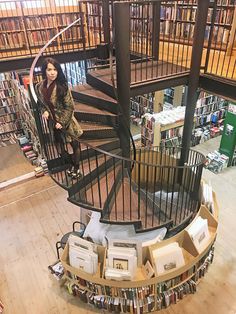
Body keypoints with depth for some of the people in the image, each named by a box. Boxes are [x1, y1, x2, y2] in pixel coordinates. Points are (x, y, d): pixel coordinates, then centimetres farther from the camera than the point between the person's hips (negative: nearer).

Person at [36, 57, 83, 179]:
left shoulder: (62, 86, -19)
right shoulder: (39, 86, -5)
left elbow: (69, 107, -16)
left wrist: (61, 122, -19)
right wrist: (44, 111, -10)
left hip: (66, 122, -4)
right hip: (52, 122, 5)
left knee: (74, 145, 9)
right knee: (60, 147, 17)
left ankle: (76, 168, 30)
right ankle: (71, 165, 40)